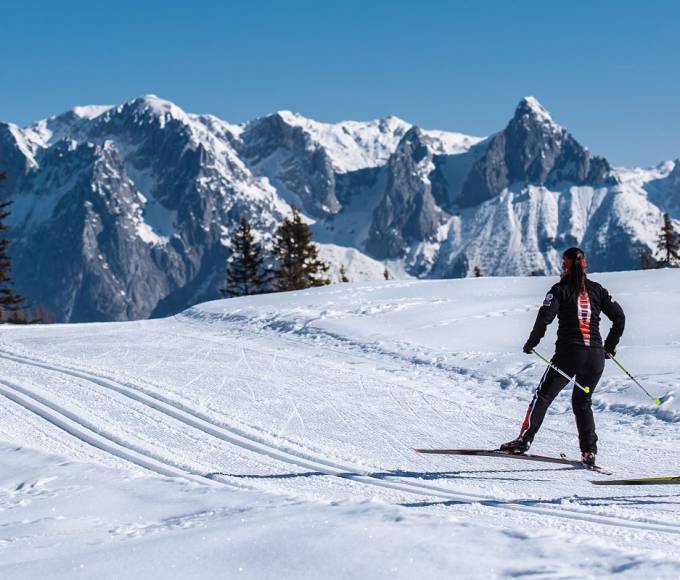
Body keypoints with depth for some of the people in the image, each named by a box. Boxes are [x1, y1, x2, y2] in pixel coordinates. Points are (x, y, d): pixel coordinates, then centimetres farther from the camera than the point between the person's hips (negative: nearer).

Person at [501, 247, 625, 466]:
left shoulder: (560, 289, 1)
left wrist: (532, 342, 1)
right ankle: (589, 451, 5)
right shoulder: (596, 289, 12)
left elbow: (545, 316, -11)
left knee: (543, 395, 7)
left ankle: (524, 440, -2)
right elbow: (619, 316, 10)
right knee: (583, 401, 17)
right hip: (596, 356, 4)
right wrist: (610, 345, 19)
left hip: (569, 353, -4)